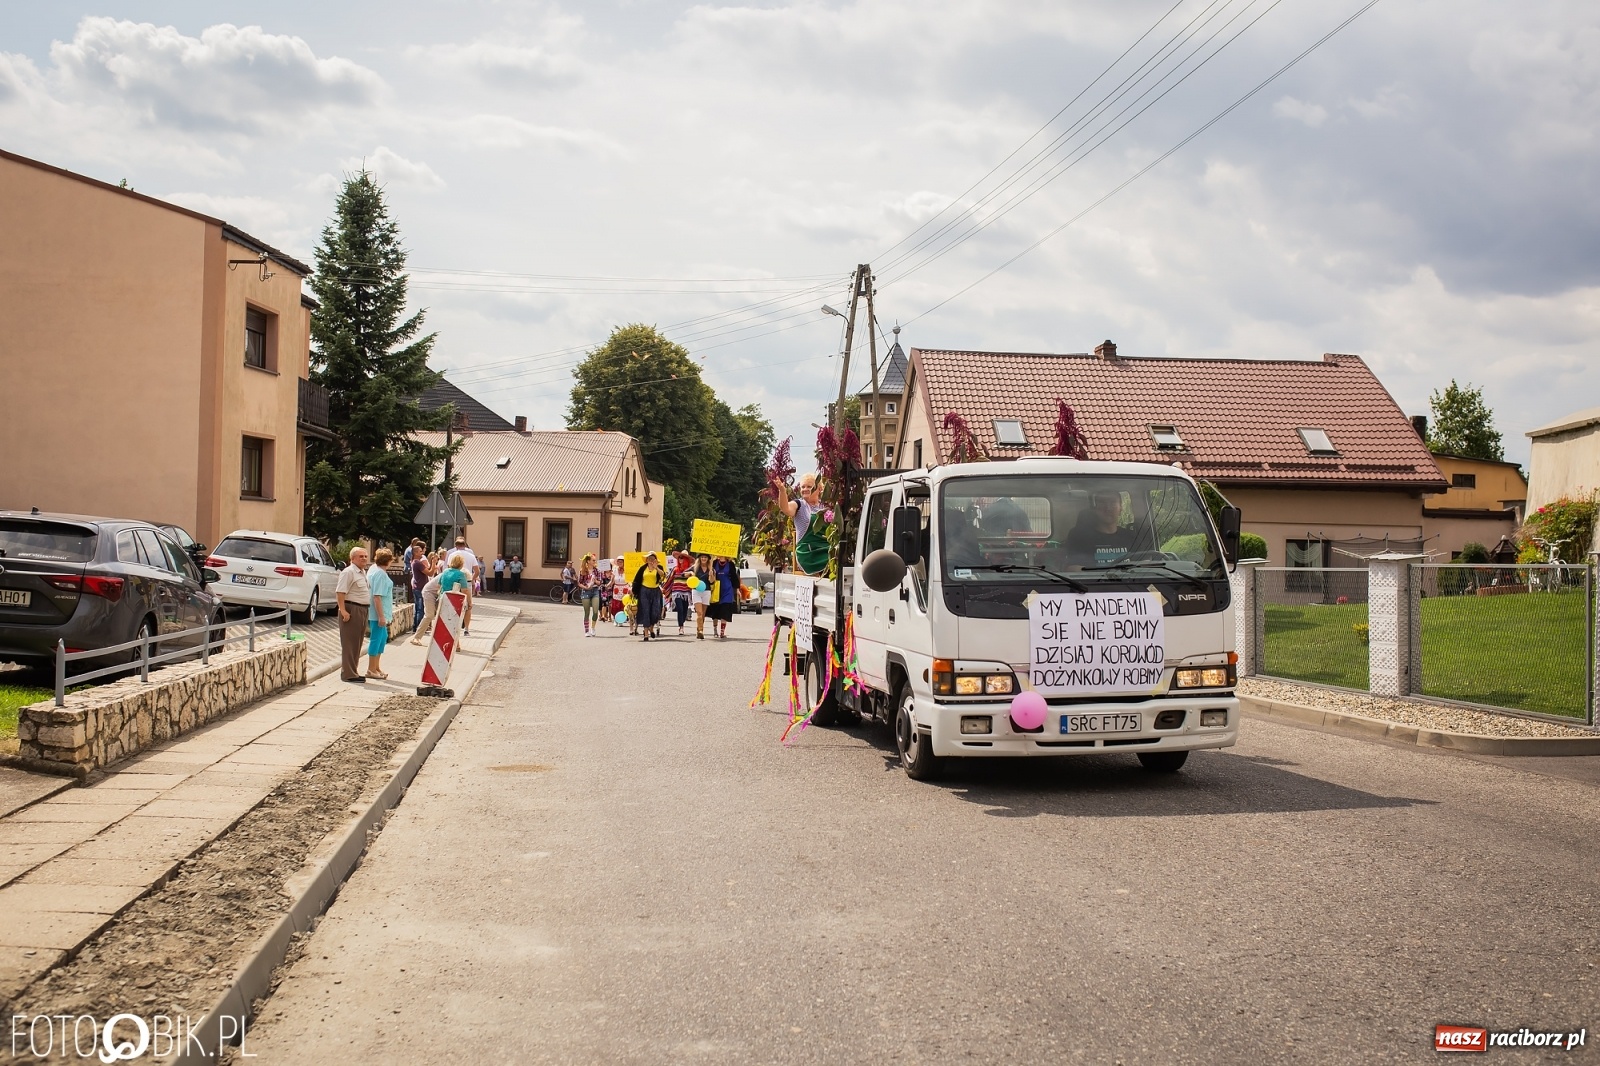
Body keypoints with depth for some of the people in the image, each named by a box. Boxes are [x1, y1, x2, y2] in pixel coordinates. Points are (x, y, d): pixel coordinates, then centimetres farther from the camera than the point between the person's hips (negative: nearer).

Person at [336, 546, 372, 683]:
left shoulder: (363, 572, 17)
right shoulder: (349, 572, -12)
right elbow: (340, 592, -19)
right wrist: (343, 610, -25)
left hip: (362, 610, 10)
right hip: (352, 610, -10)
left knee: (357, 643, 14)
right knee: (349, 643, -6)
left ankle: (353, 671, 21)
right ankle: (348, 674, -4)